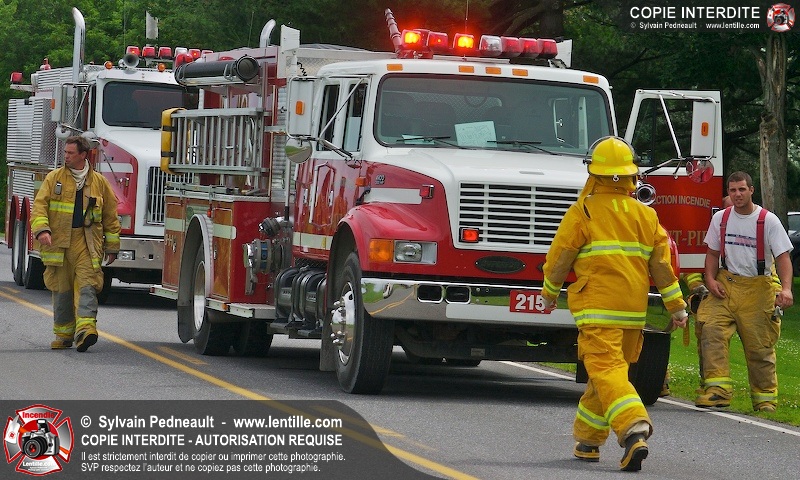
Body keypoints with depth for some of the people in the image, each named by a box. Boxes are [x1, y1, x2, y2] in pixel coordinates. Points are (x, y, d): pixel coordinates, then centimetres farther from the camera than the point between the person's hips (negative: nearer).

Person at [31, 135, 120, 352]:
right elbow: (40, 205, 1)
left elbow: (110, 215, 14)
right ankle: (63, 334, 16)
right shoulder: (54, 178, 9)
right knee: (61, 289, 5)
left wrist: (112, 247, 13)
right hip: (58, 242, 1)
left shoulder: (99, 182, 9)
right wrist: (41, 229, -17)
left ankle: (85, 328, -28)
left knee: (87, 284, -16)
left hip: (87, 243, -1)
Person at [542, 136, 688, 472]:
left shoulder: (582, 212, -6)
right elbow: (661, 264, 8)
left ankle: (634, 427, -35)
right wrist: (676, 305, 14)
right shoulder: (646, 216, 8)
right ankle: (588, 440, 26)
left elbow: (559, 258, 0)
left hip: (597, 309, -6)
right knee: (608, 369, 17)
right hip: (634, 311, 6)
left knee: (606, 369, -13)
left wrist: (550, 291, 17)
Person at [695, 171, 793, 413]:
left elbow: (783, 256, -11)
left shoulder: (768, 221, -6)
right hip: (725, 286, 3)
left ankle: (765, 398, 13)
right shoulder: (721, 218, 7)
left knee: (760, 346, 1)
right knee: (712, 331, -19)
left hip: (758, 288, -3)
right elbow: (713, 252, 15)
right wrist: (710, 279, -3)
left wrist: (786, 288, -26)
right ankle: (718, 389, -24)